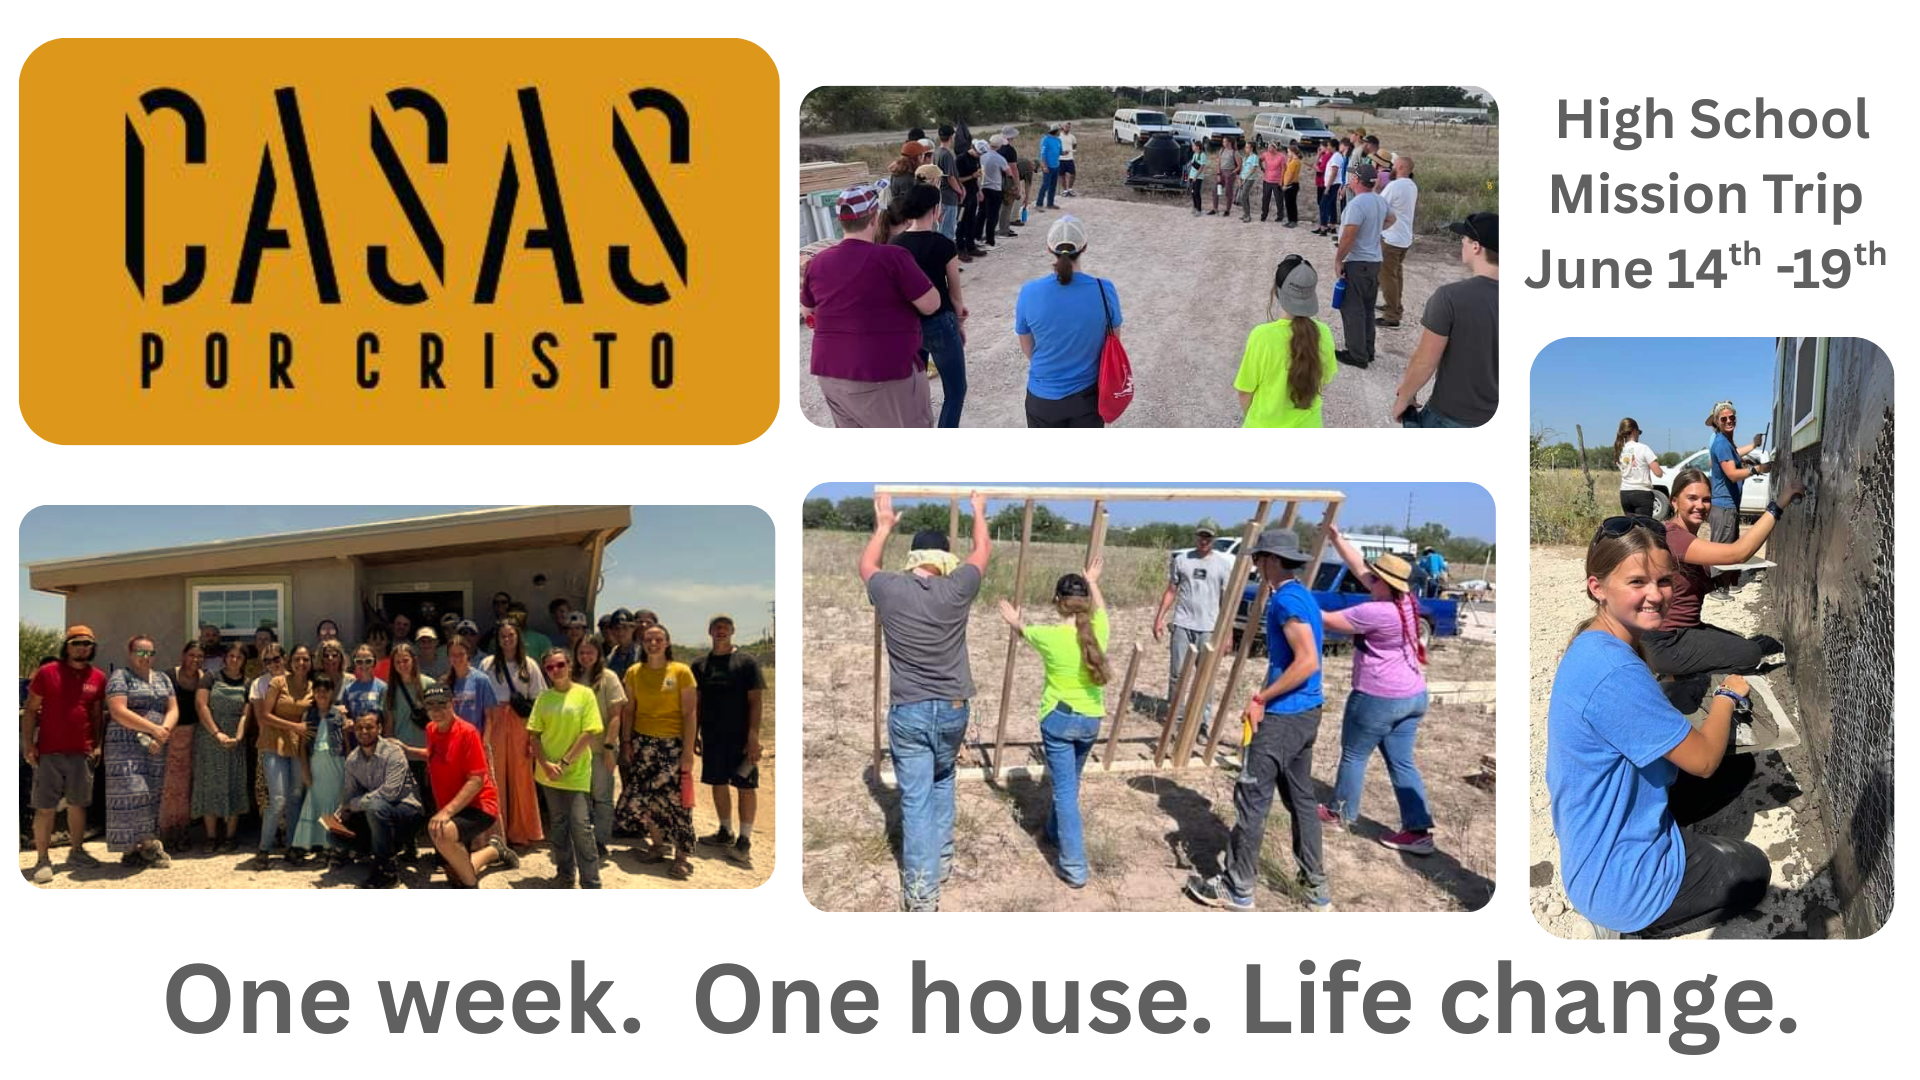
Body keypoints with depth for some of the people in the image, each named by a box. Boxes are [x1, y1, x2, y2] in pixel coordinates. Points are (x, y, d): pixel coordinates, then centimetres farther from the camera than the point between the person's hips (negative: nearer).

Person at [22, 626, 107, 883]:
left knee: (78, 805, 11)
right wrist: (28, 744, -5)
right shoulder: (47, 673, -1)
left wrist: (98, 745, 8)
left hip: (82, 754, 3)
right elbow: (30, 710, 1)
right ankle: (42, 860, 2)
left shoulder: (98, 678, 8)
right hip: (49, 753, -3)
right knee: (45, 808, -2)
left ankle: (76, 852, 23)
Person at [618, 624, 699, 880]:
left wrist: (688, 751, -10)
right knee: (640, 796, 2)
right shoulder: (634, 672, 6)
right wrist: (627, 742, 2)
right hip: (643, 742, 3)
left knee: (674, 797, -6)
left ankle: (682, 855, 3)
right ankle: (659, 844, 23)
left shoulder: (681, 672, -4)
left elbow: (689, 714, -5)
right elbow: (629, 710, 11)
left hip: (673, 743, -3)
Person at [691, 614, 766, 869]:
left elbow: (755, 702, -6)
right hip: (712, 736, 4)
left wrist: (753, 737, -14)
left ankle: (744, 840, -2)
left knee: (746, 786, -4)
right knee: (718, 784, 11)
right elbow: (695, 703, 13)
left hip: (741, 737, -4)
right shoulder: (699, 666, 8)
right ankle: (726, 833, 24)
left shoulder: (746, 663, -3)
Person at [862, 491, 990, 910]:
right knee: (942, 782, 27)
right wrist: (979, 511, 29)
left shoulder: (889, 590, -8)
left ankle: (921, 894, -3)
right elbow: (983, 551, 12)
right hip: (952, 711, 1)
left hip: (907, 713, -1)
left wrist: (884, 525, 31)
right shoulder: (956, 589, -9)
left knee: (916, 802, -1)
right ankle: (942, 859, 32)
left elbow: (866, 565, 17)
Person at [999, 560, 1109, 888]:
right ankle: (1056, 832, 47)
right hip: (1091, 719, 4)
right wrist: (1092, 582, 38)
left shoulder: (1048, 636, -16)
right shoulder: (1097, 631, -8)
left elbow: (1022, 630, 9)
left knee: (1065, 791, -3)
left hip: (1058, 719, -4)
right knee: (1069, 784, 25)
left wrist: (1014, 620, 33)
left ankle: (1074, 868, -7)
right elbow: (1100, 609, 19)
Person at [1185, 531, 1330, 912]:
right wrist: (1266, 694, 13)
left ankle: (1238, 890, 6)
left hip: (1283, 716, -10)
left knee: (1252, 799, -1)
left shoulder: (1285, 600, -18)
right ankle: (1316, 888, 18)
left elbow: (1307, 662, -25)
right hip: (1307, 713, 10)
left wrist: (1261, 699, -18)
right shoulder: (1303, 596, 13)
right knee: (1301, 798, 14)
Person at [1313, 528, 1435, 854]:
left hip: (1378, 698, -8)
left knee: (1354, 755, 13)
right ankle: (1419, 829, 4)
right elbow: (1359, 567, 10)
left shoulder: (1376, 612, -24)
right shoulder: (1405, 601, 2)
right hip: (1413, 695, 8)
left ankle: (1342, 813, 29)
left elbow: (1328, 620, -13)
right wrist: (1336, 539, 12)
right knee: (1401, 763, 9)